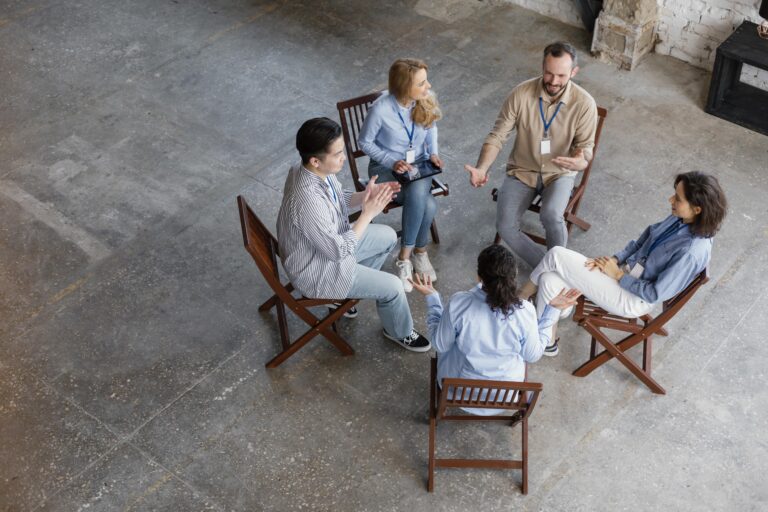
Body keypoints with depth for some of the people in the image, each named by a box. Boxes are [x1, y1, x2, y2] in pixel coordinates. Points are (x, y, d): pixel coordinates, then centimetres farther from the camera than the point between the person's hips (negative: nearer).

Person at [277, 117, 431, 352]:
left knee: (388, 237, 18)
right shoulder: (308, 202, -40)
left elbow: (339, 201, 6)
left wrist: (365, 195, -13)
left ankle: (357, 287, 32)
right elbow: (339, 252, -29)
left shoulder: (317, 171, -14)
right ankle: (399, 332, 25)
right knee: (392, 286, -5)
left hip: (332, 241, 9)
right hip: (317, 270, -9)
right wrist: (368, 213, -24)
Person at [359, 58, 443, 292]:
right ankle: (419, 252, -5)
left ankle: (405, 257, -11)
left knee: (419, 194, -31)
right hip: (386, 167, -4)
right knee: (428, 205, -30)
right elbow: (365, 143, -10)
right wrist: (392, 162, -19)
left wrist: (433, 153, -6)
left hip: (418, 165, 4)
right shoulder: (381, 109, -26)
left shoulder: (427, 99, -13)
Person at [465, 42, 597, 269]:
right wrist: (482, 169, -29)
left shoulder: (584, 103, -17)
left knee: (551, 216, -32)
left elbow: (586, 146, -9)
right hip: (522, 170, 2)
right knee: (505, 226, -18)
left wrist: (581, 162, -35)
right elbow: (497, 136, -11)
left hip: (559, 173, -2)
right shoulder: (521, 93, -16)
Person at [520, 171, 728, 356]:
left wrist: (618, 275, -13)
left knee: (557, 255, -12)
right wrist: (615, 259, -3)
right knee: (550, 280, -7)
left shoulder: (693, 251, -28)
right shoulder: (680, 219, -4)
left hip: (632, 299, -8)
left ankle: (521, 299, 14)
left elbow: (655, 294, -22)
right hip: (627, 274, 8)